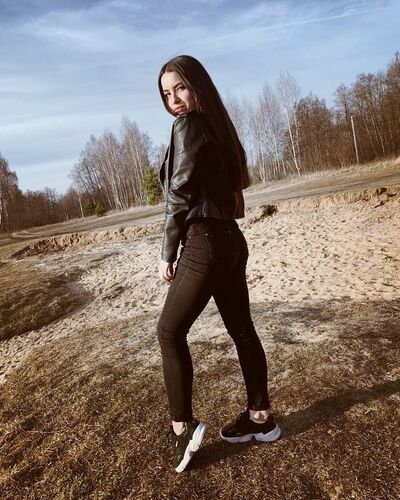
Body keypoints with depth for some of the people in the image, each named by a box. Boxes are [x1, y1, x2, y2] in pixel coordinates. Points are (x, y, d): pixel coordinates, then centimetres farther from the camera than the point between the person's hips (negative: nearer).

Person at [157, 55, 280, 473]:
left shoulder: (187, 126, -8)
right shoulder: (217, 126, 18)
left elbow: (179, 195, -12)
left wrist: (168, 254, -3)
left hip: (205, 244, -9)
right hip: (231, 241, 9)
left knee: (170, 332, 3)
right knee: (241, 330, 13)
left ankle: (182, 427, 9)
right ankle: (260, 417, 27)